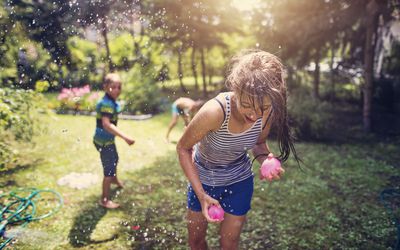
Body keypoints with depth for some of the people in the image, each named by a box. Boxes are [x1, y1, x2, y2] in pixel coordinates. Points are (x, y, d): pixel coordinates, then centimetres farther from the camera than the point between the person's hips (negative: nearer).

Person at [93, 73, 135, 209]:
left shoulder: (112, 101, 2)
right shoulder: (106, 103, -28)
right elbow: (106, 124, -42)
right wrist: (125, 137, -47)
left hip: (108, 139, 11)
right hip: (104, 141, -10)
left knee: (114, 159, 32)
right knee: (109, 169, -4)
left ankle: (114, 179, 60)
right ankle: (105, 200, 9)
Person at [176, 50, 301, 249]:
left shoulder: (267, 113, -24)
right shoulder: (215, 111, -37)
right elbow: (183, 148, -22)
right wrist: (201, 194, -25)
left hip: (239, 182, 2)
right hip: (203, 179, -2)